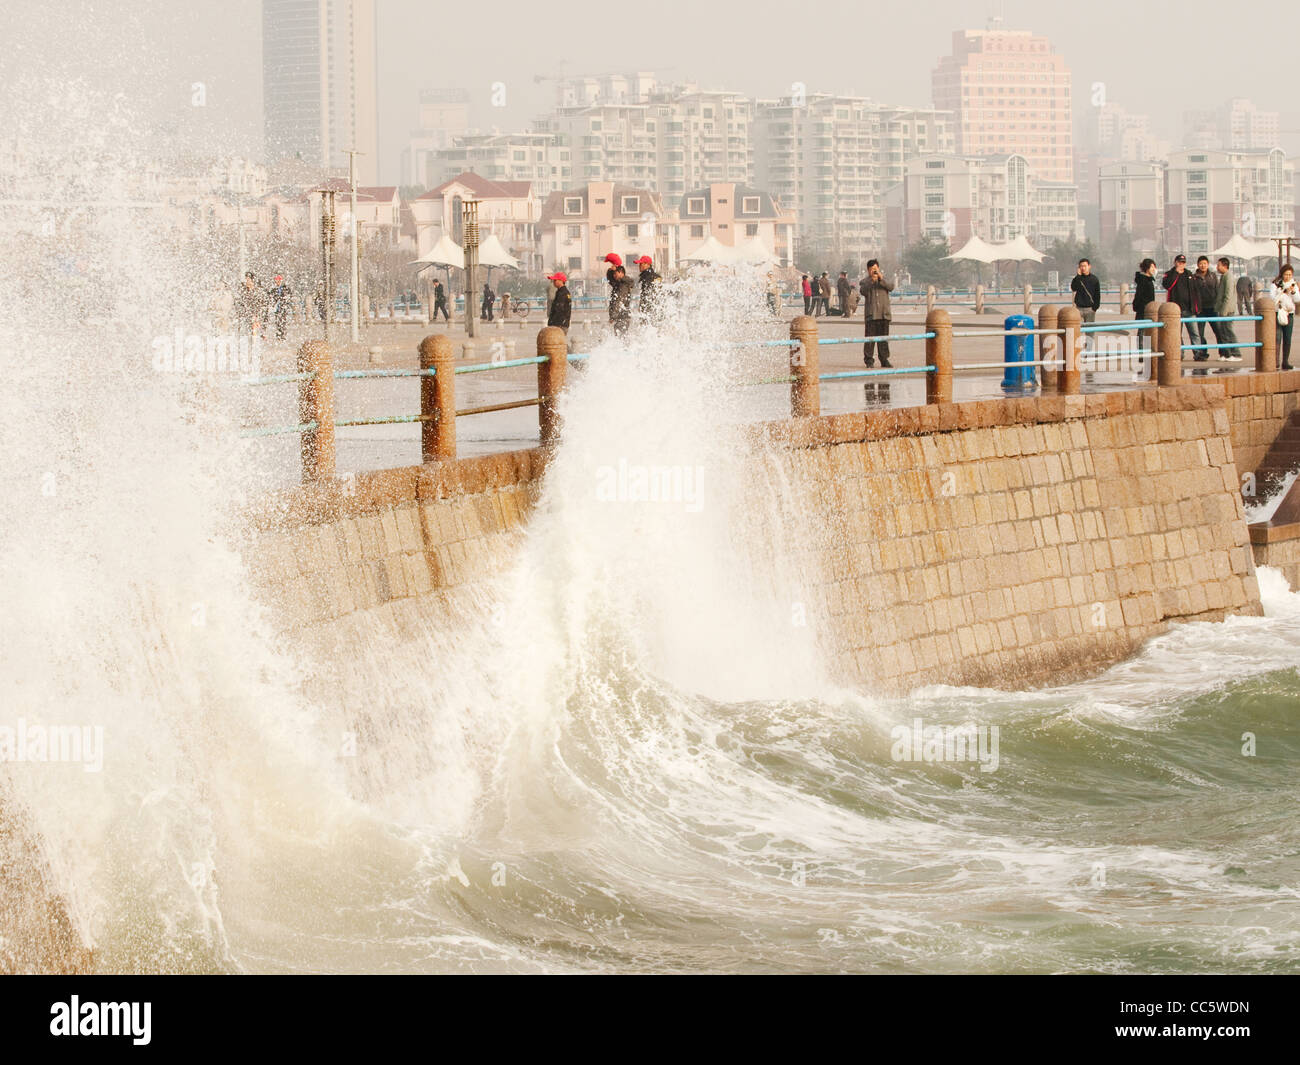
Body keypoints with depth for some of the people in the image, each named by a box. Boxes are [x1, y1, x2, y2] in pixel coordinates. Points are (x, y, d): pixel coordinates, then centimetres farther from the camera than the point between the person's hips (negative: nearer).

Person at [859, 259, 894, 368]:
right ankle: (869, 360, -1)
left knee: (884, 338, 4)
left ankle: (884, 359, 9)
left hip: (884, 313, 2)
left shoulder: (884, 279, 16)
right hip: (871, 314, -2)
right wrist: (871, 281, -20)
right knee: (870, 337, -6)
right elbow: (863, 291, -11)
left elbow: (891, 288, -2)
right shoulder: (865, 281, 8)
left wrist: (881, 279, -14)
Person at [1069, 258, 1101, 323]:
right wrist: (1078, 276, -14)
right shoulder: (1077, 278, 4)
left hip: (1090, 308, 0)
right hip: (1079, 308, 0)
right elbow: (1073, 288, -14)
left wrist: (1095, 307, -5)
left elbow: (1097, 295, 5)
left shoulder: (1094, 279, 4)